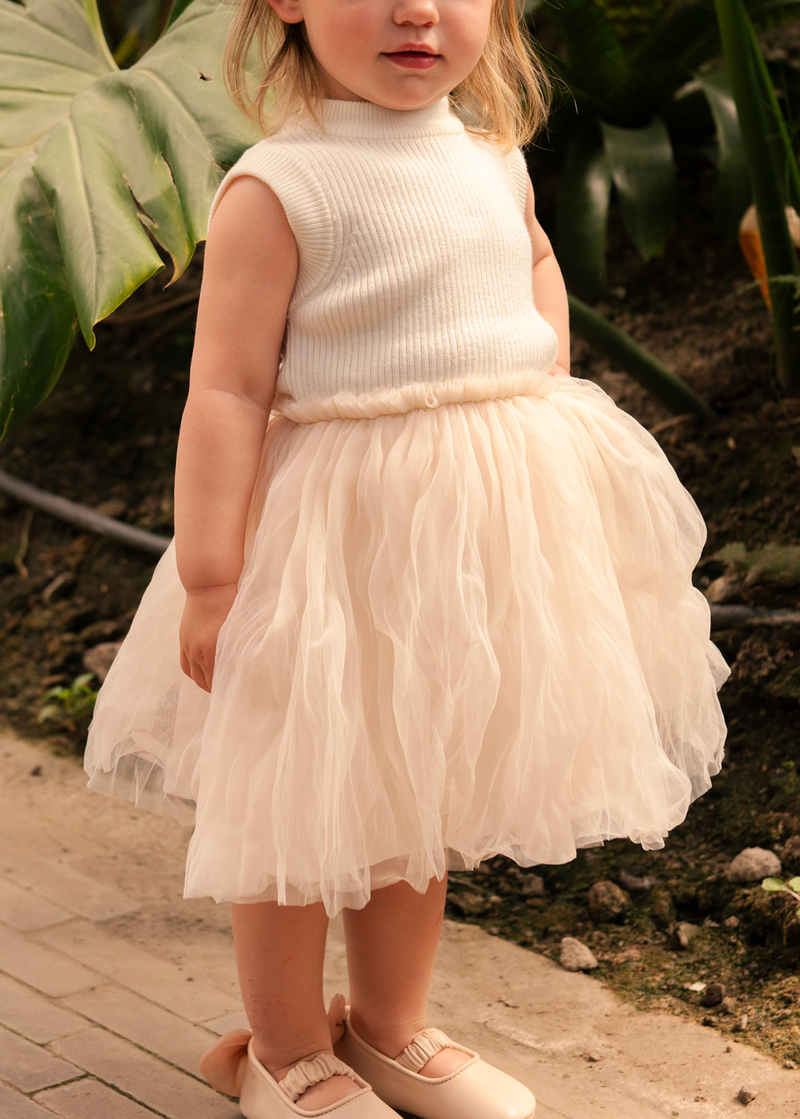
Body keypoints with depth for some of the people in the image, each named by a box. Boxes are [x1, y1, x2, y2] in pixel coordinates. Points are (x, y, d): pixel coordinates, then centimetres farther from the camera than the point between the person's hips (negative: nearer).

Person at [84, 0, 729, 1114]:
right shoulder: (277, 187, -14)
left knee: (424, 797, 19)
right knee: (301, 806, 8)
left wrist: (548, 390, 11)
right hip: (346, 531, -6)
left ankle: (390, 1029, 39)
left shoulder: (493, 160, 6)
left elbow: (536, 261, 27)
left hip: (495, 519, 6)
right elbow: (227, 390, -17)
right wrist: (209, 577, -20)